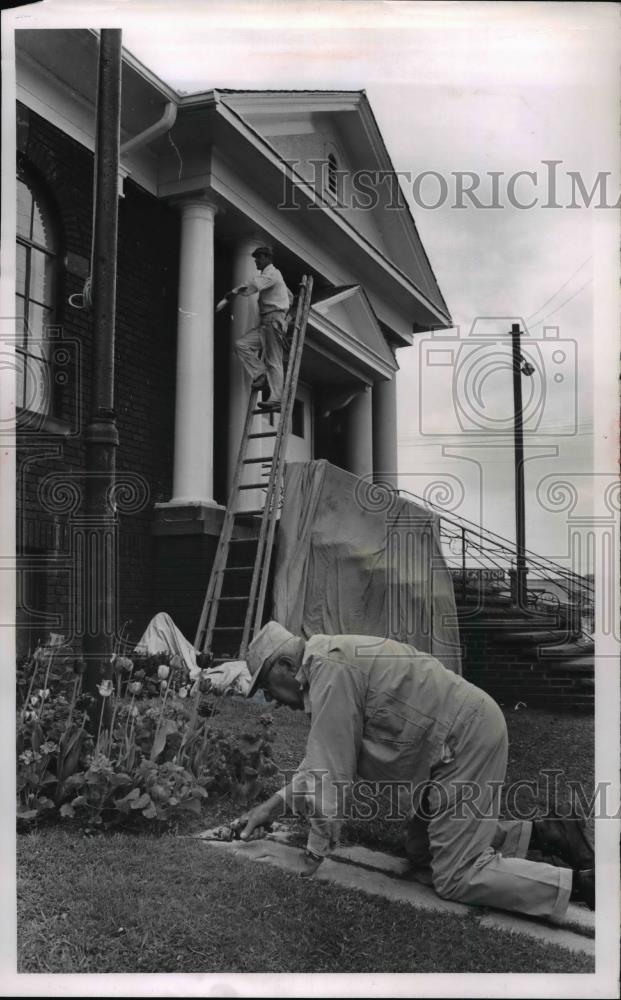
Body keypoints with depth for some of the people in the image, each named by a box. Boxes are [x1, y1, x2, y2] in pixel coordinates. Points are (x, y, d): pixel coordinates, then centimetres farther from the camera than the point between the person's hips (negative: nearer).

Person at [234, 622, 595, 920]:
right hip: (466, 731, 11)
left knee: (457, 876, -9)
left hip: (466, 741, -11)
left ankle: (580, 882, -8)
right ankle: (544, 832, 18)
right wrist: (275, 804, 22)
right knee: (423, 849, 19)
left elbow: (332, 769, -17)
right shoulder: (332, 662, 15)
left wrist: (315, 854, -7)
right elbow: (322, 757, 25)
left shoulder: (327, 669, -17)